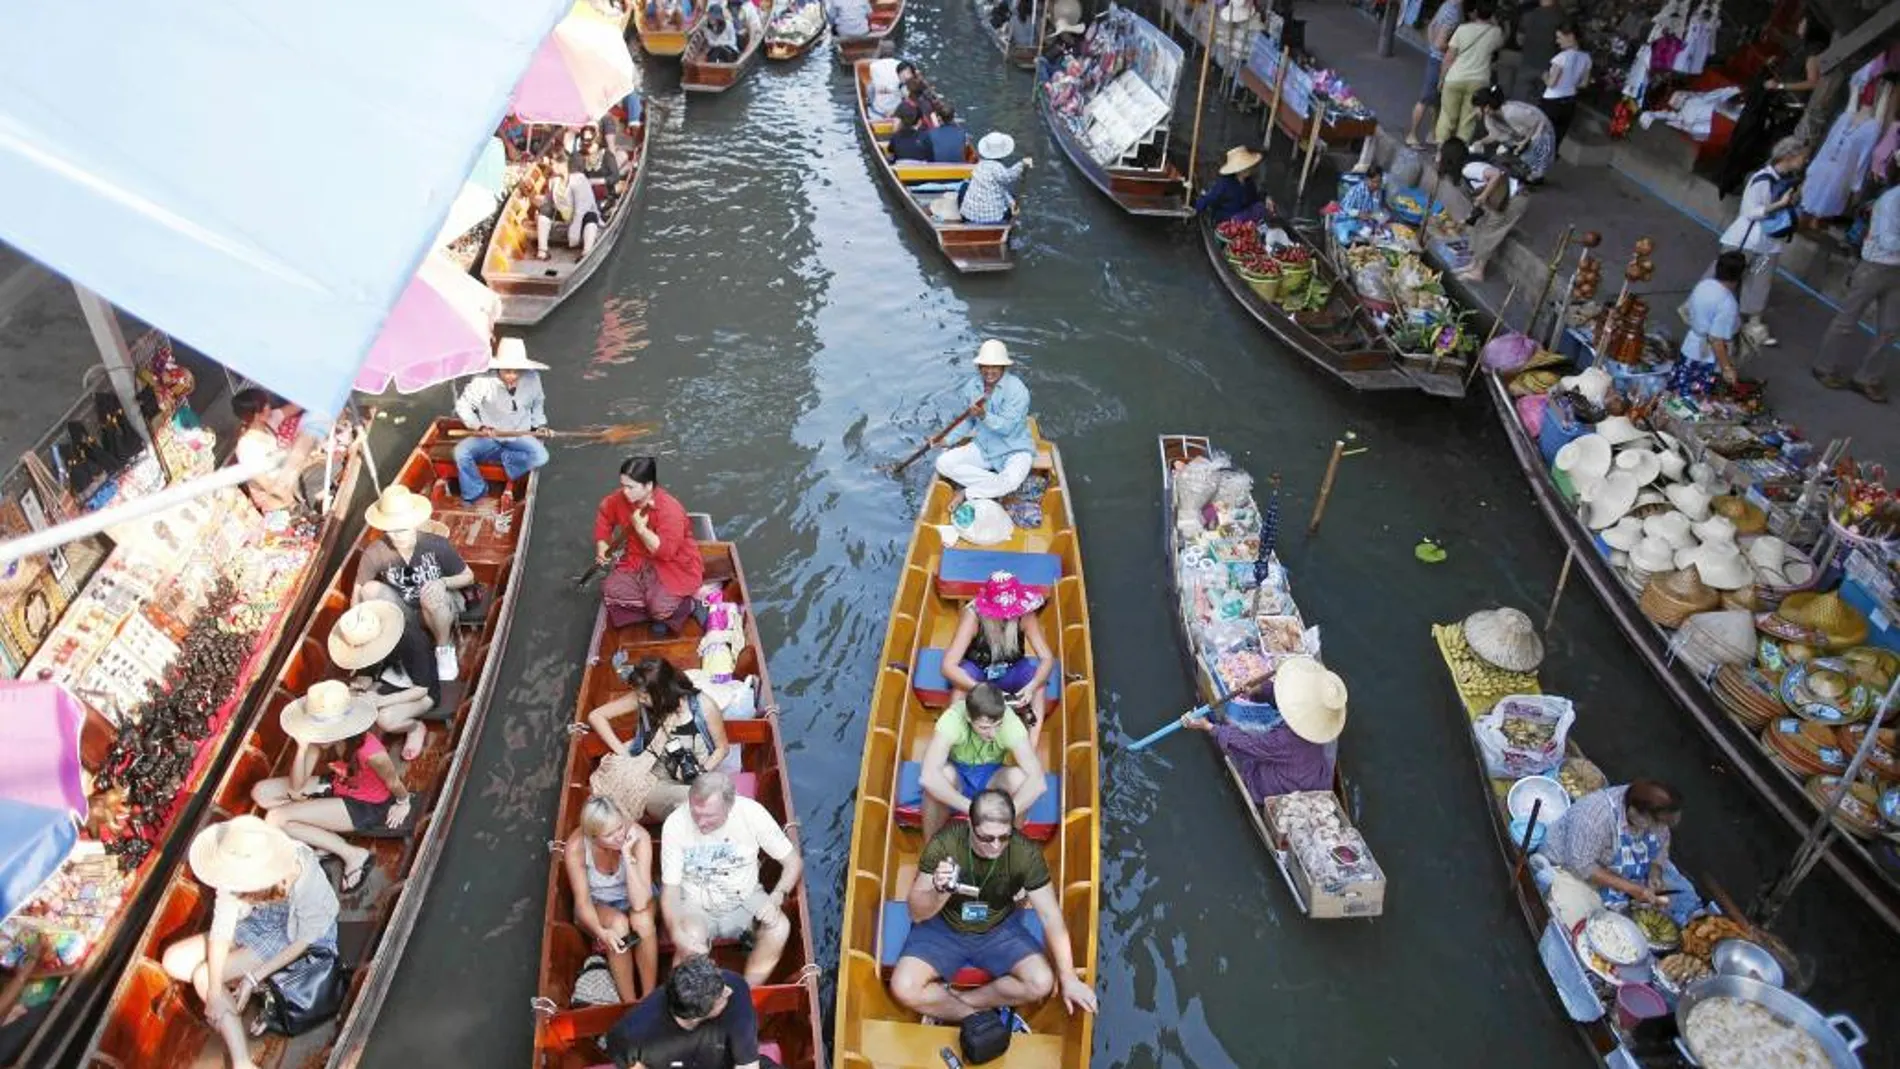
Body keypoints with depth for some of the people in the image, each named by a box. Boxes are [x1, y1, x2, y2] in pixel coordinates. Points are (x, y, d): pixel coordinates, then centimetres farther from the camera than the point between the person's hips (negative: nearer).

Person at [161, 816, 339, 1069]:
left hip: (294, 937, -6)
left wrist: (253, 978, -23)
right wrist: (215, 991, -24)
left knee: (203, 976, -18)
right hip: (259, 923, 6)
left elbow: (303, 941, -23)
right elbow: (222, 927, -22)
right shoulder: (238, 870, -28)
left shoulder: (307, 883, -39)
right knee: (173, 961, -6)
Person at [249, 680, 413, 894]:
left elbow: (394, 782, -19)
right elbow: (296, 786, -14)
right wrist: (302, 748, -28)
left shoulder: (369, 751, -37)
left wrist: (403, 803, 1)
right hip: (338, 788, 8)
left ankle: (352, 853, -10)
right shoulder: (321, 738, -16)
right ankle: (323, 835, -4)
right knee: (261, 792, 0)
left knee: (275, 819, -17)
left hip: (368, 805, -8)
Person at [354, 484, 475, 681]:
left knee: (434, 590, -36)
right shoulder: (375, 553, -19)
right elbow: (358, 593, -11)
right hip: (404, 613, 3)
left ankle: (444, 649, -8)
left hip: (441, 608, -2)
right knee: (371, 589, -25)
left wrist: (443, 582, -31)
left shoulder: (437, 545, -23)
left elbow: (468, 577, -10)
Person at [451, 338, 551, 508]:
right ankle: (475, 492, -4)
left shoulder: (532, 379, -12)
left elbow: (538, 403, 11)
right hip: (488, 438, -1)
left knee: (541, 456, -28)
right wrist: (479, 426, -26)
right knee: (461, 451, -26)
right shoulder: (484, 381, -20)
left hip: (519, 437, 1)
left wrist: (540, 424, 1)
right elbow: (462, 405, -13)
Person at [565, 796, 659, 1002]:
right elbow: (582, 901, -19)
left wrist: (627, 854, -42)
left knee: (642, 921, -33)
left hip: (632, 898, 0)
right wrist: (601, 932, -39)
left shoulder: (638, 836, -31)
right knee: (618, 925, -32)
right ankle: (629, 1004, -15)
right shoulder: (576, 847, -28)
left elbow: (639, 903, -35)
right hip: (596, 905, 0)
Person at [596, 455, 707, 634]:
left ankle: (685, 603, 7)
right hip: (638, 561, 6)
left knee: (660, 608, -28)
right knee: (610, 591, -17)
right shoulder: (621, 499, -8)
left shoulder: (669, 509, -27)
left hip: (674, 566, -6)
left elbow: (665, 551, -29)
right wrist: (601, 544, 7)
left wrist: (641, 529, -32)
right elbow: (604, 513, 16)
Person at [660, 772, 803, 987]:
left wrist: (777, 897, -27)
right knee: (691, 940, -33)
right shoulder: (675, 824, -20)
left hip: (746, 899, 1)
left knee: (779, 927, -27)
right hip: (696, 905, -1)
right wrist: (678, 935, -32)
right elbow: (670, 889, -14)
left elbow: (794, 861, -9)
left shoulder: (752, 813, -19)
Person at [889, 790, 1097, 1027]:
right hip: (944, 928, -1)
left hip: (999, 930, 2)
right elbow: (917, 913, -21)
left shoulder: (1025, 853, -23)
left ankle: (945, 1004, -7)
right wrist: (940, 892, -43)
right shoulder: (943, 844, -26)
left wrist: (1068, 977, -15)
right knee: (904, 989, -24)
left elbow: (1051, 916, -13)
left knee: (1042, 983, -21)